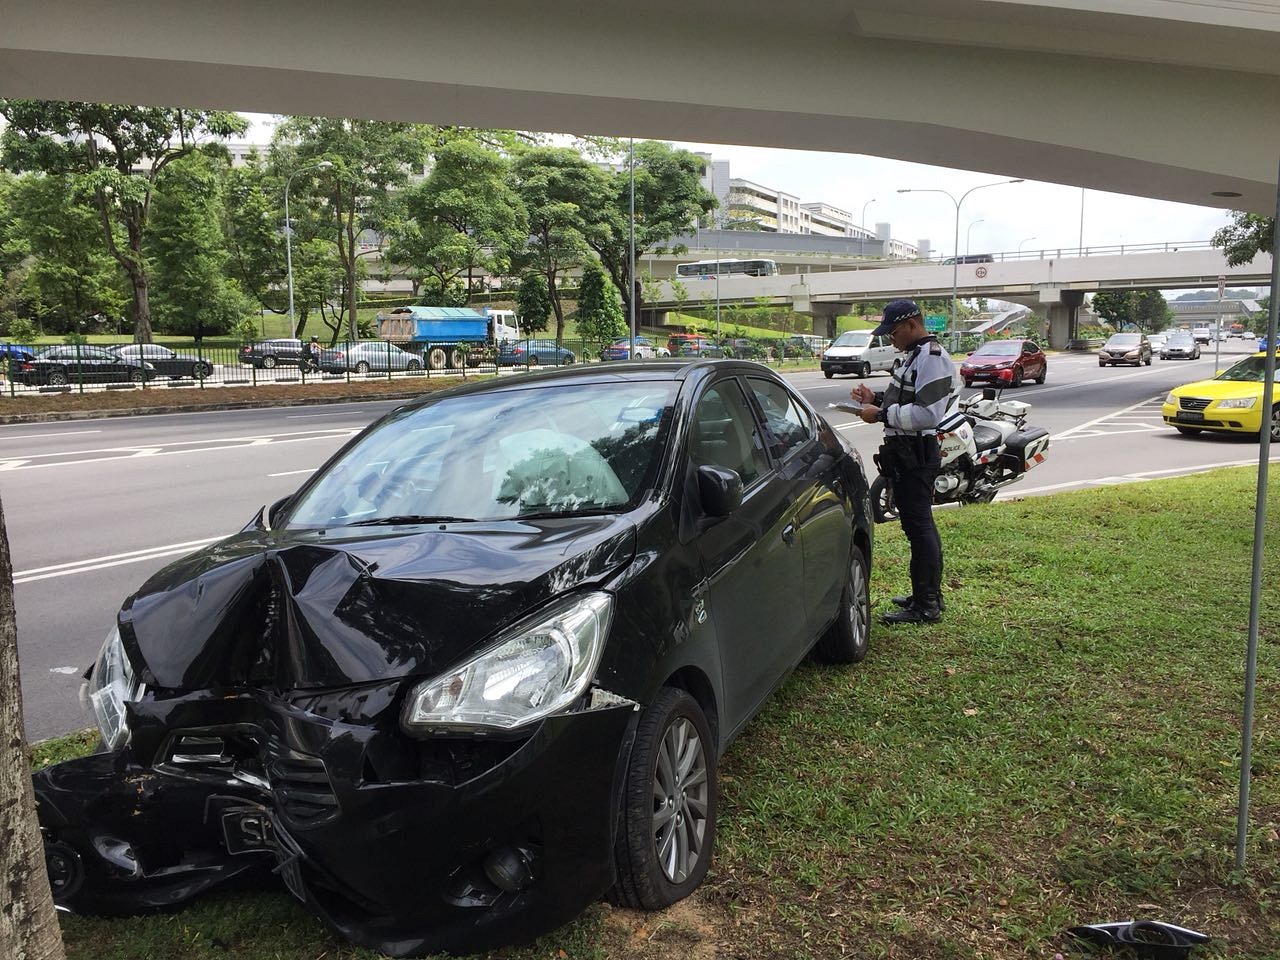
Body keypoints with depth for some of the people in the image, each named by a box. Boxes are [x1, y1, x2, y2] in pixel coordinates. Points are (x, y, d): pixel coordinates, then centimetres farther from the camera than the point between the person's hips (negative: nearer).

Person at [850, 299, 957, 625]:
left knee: (918, 526, -7)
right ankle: (929, 595, 28)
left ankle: (925, 606, 0)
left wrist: (882, 414, -20)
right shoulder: (914, 355, 17)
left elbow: (927, 414, -25)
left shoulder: (932, 358, -16)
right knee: (920, 525, 17)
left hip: (917, 454, -11)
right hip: (905, 451, 11)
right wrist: (877, 399, 11)